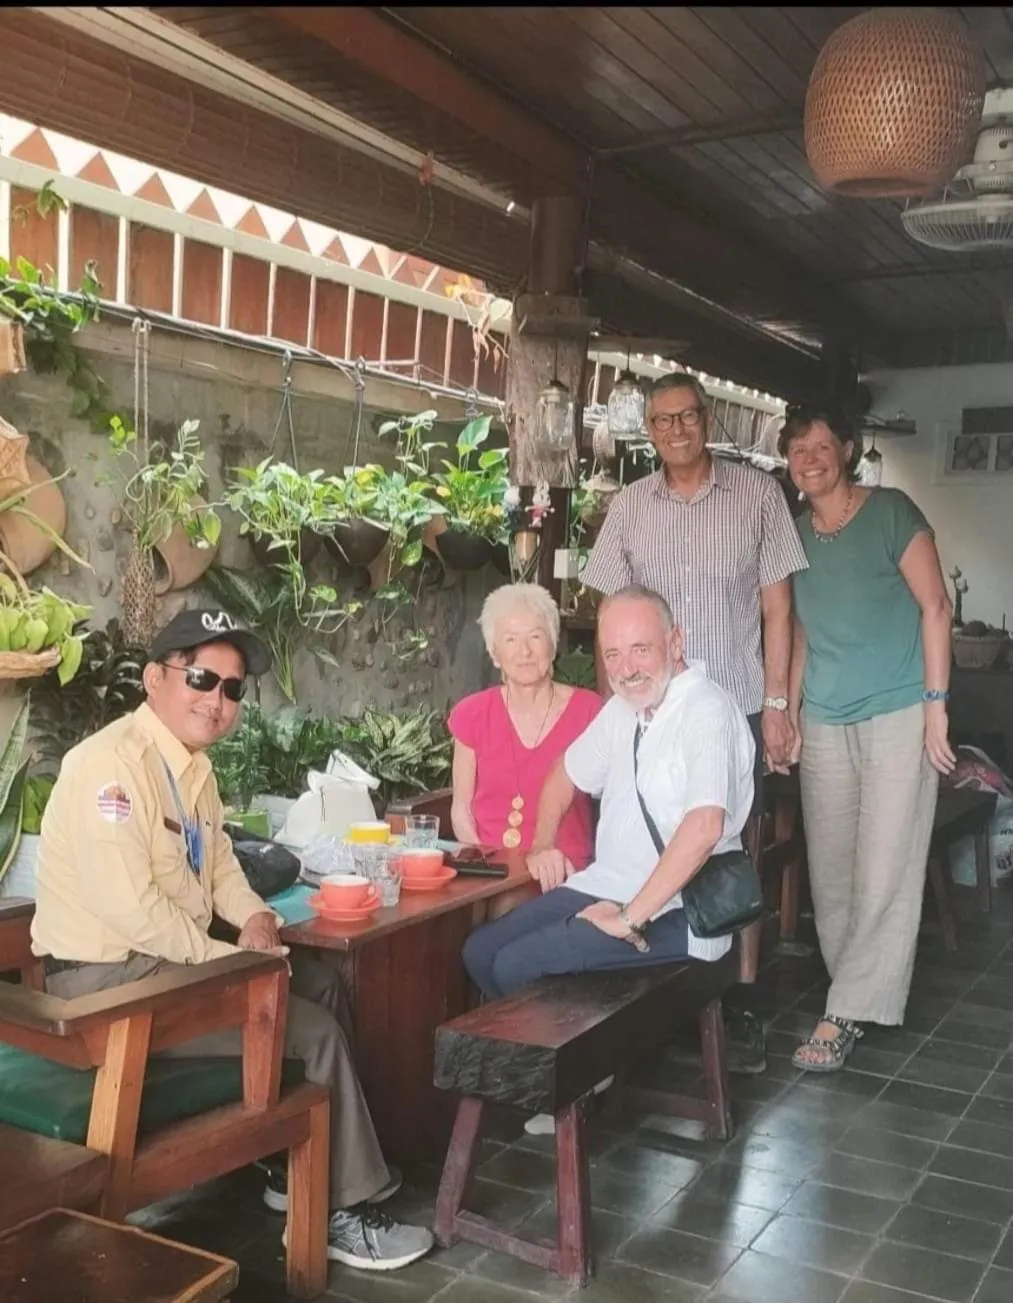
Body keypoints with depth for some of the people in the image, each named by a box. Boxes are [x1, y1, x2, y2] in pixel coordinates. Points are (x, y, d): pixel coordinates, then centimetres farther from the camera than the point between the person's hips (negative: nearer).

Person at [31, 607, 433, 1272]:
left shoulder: (193, 764, 8)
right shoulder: (114, 763, -23)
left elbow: (217, 858, 19)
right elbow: (128, 906, -29)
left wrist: (256, 917, -1)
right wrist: (231, 958, -20)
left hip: (168, 956, 10)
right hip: (108, 977, -10)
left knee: (322, 985, 13)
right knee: (315, 1032, -13)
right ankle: (345, 1212, 4)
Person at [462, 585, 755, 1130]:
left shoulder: (706, 712, -19)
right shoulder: (623, 708, 10)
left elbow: (704, 825, -33)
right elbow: (568, 773, 28)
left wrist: (631, 917, -28)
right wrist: (543, 843, 13)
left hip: (672, 912, -9)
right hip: (606, 885, 9)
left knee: (517, 966, -18)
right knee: (481, 952, -1)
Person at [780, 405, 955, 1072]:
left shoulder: (891, 512, -5)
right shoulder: (796, 534, 10)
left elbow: (935, 605, -6)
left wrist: (936, 702, -12)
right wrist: (788, 708, 13)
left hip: (897, 717, -5)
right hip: (825, 723, 5)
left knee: (885, 872, -5)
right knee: (831, 868, 5)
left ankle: (846, 1014, 1)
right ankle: (861, 995, 18)